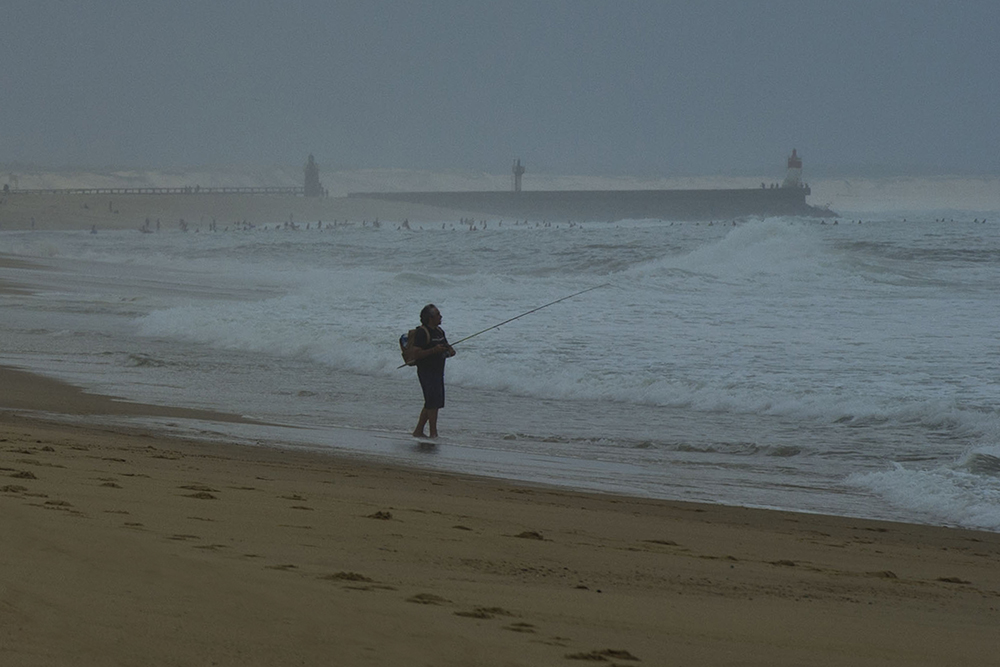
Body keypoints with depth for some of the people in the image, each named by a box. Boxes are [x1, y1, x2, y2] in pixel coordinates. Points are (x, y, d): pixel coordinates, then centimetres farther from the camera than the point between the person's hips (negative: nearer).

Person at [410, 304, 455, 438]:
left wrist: (450, 350, 1)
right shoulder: (422, 332, -15)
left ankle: (418, 431, 22)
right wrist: (434, 350, -30)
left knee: (431, 404, 13)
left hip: (438, 371, 9)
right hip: (427, 371, -9)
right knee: (433, 403, -11)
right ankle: (433, 434, -8)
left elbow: (446, 346, 25)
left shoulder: (439, 331, 13)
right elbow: (416, 354, -21)